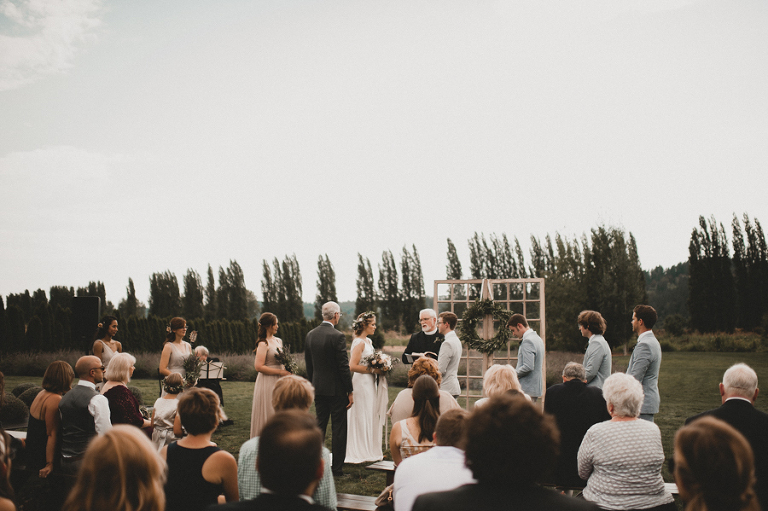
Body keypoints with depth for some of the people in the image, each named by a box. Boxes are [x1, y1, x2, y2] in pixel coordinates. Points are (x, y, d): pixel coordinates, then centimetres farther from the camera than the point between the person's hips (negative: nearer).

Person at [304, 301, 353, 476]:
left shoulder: (310, 335, 4)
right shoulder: (337, 336, -17)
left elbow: (308, 364, 11)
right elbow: (344, 366, -16)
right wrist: (350, 391, -9)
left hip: (318, 388, 6)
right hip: (336, 389, -6)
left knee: (320, 425, 15)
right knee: (339, 428, 2)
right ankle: (337, 467, 5)